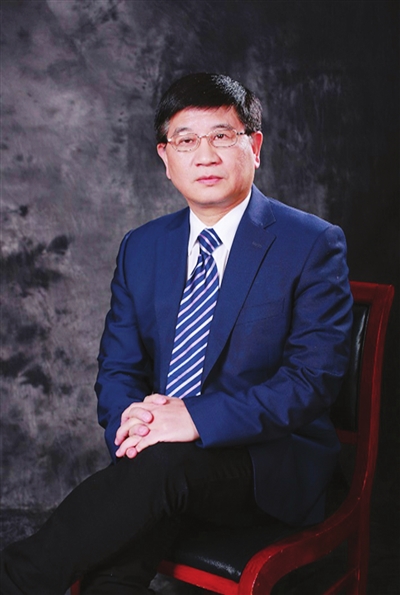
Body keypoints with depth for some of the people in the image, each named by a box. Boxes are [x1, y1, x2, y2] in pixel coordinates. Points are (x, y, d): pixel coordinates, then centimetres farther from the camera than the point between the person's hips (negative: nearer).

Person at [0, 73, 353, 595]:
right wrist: (132, 422, -13)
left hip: (270, 462, -2)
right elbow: (117, 369, 11)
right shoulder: (140, 248, 11)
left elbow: (314, 377, -12)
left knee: (165, 463, -34)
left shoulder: (313, 245, -4)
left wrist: (197, 418, -24)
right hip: (159, 447, 3)